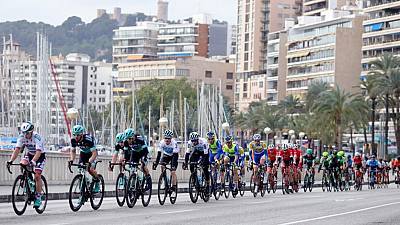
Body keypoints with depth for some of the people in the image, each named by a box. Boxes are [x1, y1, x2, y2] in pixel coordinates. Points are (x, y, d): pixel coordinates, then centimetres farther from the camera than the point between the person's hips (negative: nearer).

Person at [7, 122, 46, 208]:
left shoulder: (37, 137, -31)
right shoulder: (22, 137, -18)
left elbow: (38, 152, -42)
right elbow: (17, 149, -24)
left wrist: (33, 161, -57)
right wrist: (11, 161, -37)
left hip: (40, 156, -4)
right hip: (29, 154, 4)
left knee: (37, 176, -16)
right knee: (23, 164, -27)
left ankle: (38, 198, -7)